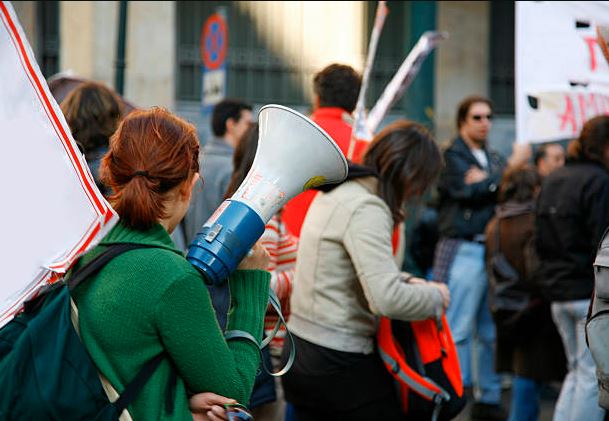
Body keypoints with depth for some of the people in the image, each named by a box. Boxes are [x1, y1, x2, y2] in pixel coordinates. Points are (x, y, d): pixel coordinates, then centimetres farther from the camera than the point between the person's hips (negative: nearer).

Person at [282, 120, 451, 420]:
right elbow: (387, 300, -27)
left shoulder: (338, 191, 10)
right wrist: (435, 297, -9)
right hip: (339, 366, -9)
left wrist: (405, 281, 8)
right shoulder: (367, 209, -19)